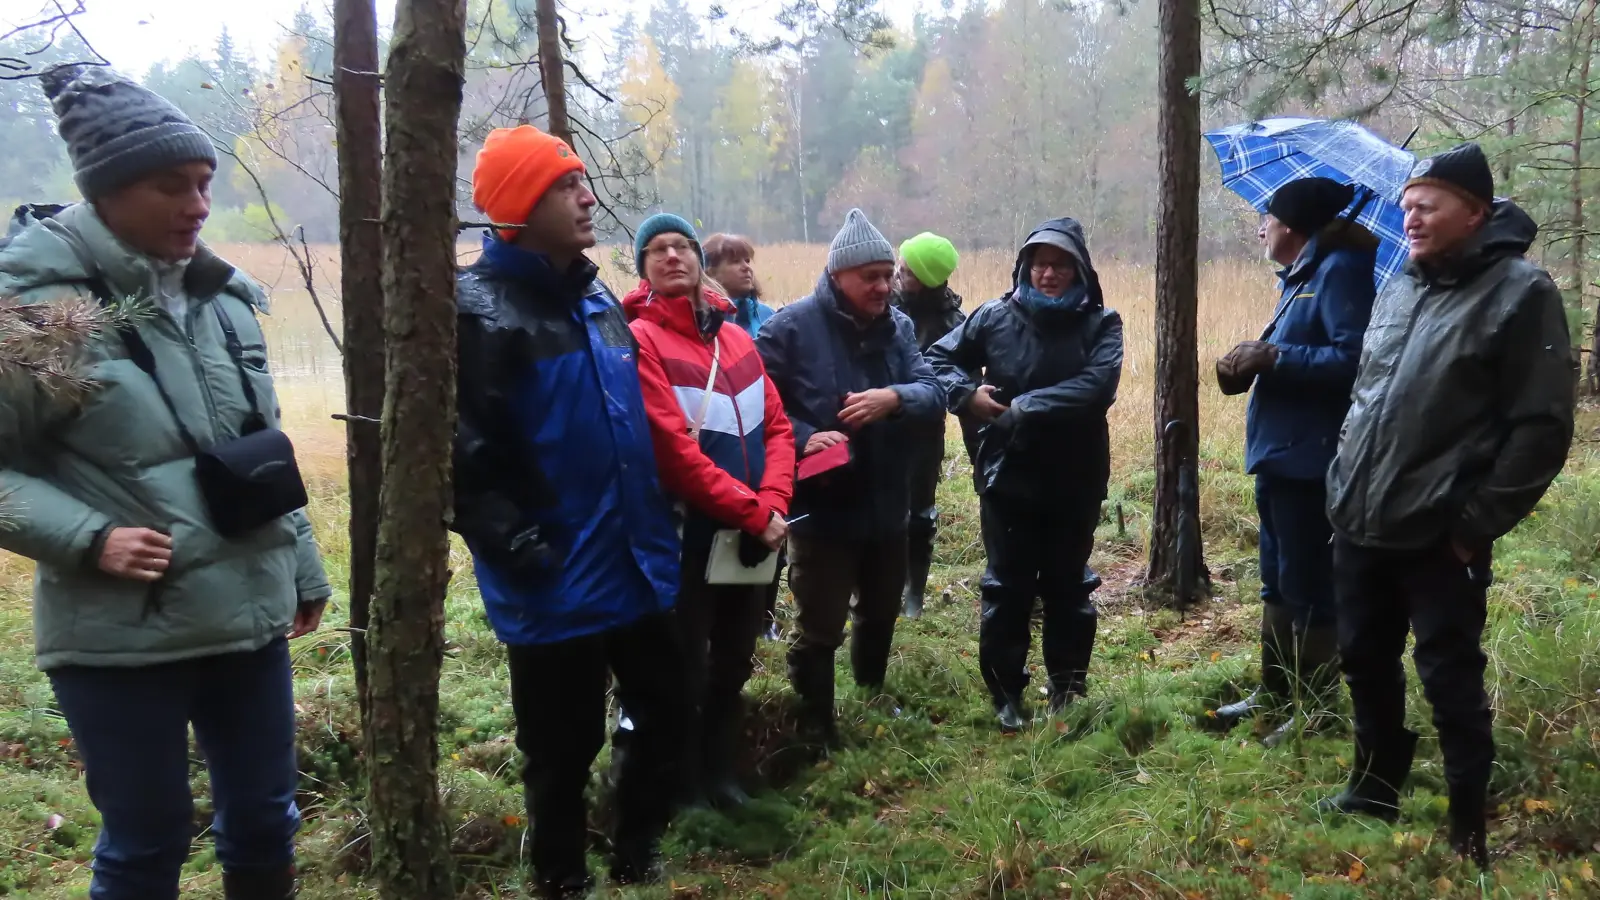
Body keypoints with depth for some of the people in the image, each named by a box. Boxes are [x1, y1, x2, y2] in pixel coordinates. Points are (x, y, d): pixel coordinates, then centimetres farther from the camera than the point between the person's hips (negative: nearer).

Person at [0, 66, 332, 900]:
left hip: (249, 616, 6)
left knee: (265, 821, 17)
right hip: (120, 638, -5)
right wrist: (89, 538, -22)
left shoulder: (221, 294, 6)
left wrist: (303, 569, 17)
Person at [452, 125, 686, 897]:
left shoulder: (596, 299, 11)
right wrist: (517, 547, -22)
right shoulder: (479, 309, -14)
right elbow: (461, 454, -21)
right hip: (555, 585, -7)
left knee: (665, 717, 17)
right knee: (563, 751, 9)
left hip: (637, 566, 7)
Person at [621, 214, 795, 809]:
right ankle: (687, 791, 26)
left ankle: (720, 775, 37)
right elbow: (673, 450, -20)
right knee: (687, 674, 7)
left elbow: (777, 426, 7)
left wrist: (773, 505, -10)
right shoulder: (640, 340, -12)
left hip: (753, 540, 7)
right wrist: (753, 513, -18)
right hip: (688, 541, -7)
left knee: (732, 667, 19)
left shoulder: (736, 339, 11)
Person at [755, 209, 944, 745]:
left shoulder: (898, 327, 3)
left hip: (886, 505, 6)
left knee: (881, 612, 24)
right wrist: (802, 438, -27)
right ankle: (816, 729, 25)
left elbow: (933, 393, -6)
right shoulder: (793, 325, -13)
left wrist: (893, 398, -27)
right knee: (820, 629, 6)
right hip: (820, 508, -6)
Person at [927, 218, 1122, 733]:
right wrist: (967, 394, -11)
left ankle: (1067, 690, 31)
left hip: (1075, 482, 0)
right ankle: (1006, 694, 23)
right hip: (1006, 478, 0)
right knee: (1007, 589, 8)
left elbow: (1097, 387, -21)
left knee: (1068, 588, 14)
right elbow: (939, 358, 8)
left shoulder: (1100, 323, -5)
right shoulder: (996, 317, -1)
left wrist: (1024, 407, -23)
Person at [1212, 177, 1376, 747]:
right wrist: (1253, 363, 1)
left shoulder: (1339, 270, -13)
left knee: (1307, 588, 0)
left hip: (1310, 459, -10)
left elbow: (1355, 357, -25)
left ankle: (1317, 710, 12)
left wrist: (1273, 357, -21)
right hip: (1279, 454, 10)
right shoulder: (1300, 275, 16)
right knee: (1278, 583, 18)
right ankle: (1275, 692, 30)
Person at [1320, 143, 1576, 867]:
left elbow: (1542, 427, -13)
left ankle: (1468, 828, 19)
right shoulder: (1399, 286, 11)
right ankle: (1376, 786, 37)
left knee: (1449, 679, 3)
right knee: (1366, 659, 17)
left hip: (1438, 536, -7)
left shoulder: (1520, 294, -9)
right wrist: (1345, 485, 14)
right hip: (1361, 525, 7)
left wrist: (1477, 521, -13)